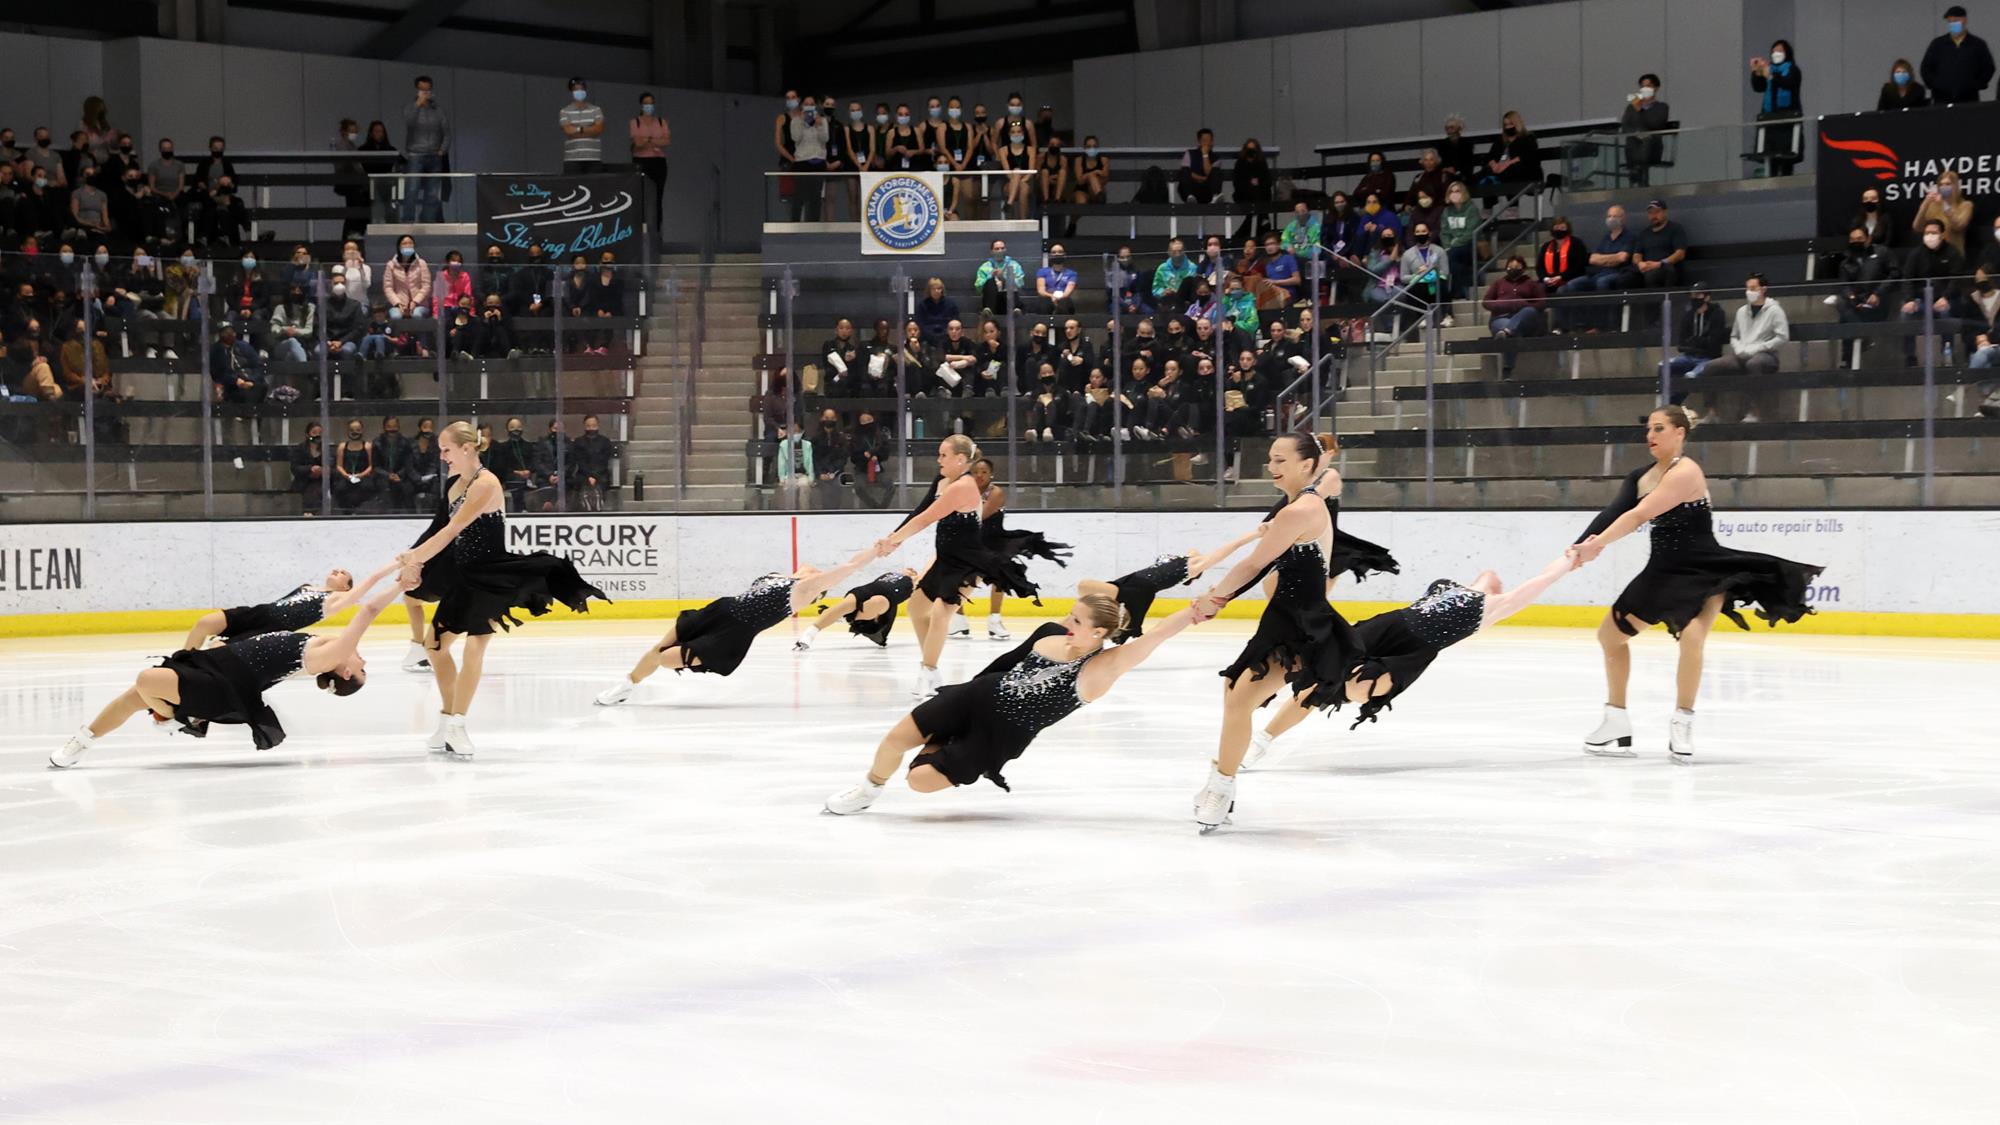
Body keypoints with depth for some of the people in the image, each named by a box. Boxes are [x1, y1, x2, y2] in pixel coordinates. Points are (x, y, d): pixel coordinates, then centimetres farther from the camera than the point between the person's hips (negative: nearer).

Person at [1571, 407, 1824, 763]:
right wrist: (1580, 547, -25)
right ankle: (1616, 724, 24)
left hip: (1703, 571, -8)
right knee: (1611, 633, 12)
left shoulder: (1685, 473, -20)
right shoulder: (1641, 477, 4)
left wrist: (1597, 544, -33)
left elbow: (1639, 515, -28)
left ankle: (1682, 721, -17)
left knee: (1692, 635, -33)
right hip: (1664, 570, 8)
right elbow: (1613, 514, -9)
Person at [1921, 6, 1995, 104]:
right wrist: (1935, 84, 0)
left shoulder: (1978, 45, 8)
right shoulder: (1937, 44, 11)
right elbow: (1926, 68, 12)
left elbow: (1988, 68, 9)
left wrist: (1977, 85, -2)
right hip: (1942, 99, 1)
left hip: (1969, 100, -1)